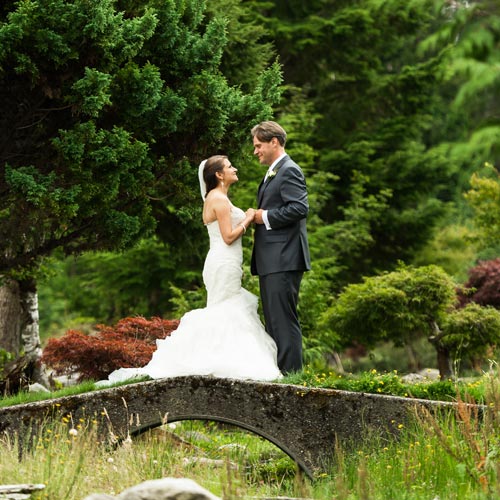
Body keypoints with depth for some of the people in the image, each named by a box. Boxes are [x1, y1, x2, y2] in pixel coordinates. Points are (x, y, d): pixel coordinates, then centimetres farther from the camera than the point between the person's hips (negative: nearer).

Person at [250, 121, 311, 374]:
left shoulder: (289, 171, -10)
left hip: (283, 259, -11)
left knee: (284, 320, -11)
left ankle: (291, 372, -11)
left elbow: (300, 208, -21)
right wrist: (257, 220, 12)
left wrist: (265, 217, -15)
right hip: (270, 261, 11)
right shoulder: (273, 173, 22)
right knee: (273, 321, 12)